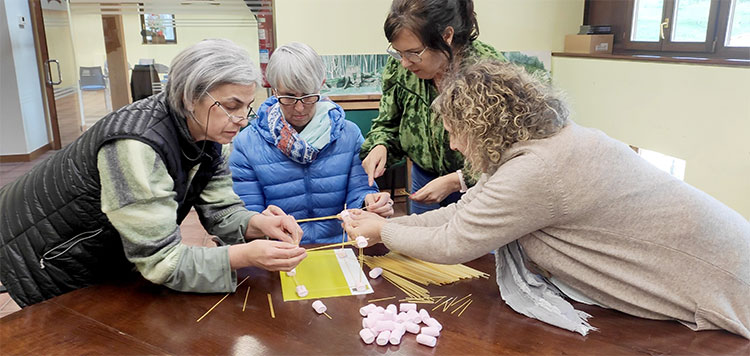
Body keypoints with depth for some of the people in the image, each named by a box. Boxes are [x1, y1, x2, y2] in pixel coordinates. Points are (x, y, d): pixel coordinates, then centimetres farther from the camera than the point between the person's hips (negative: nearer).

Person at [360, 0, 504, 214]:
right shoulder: (399, 65, -12)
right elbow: (388, 123, 3)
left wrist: (456, 181, -26)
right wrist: (380, 146, -18)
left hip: (475, 188, -4)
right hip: (424, 179, 4)